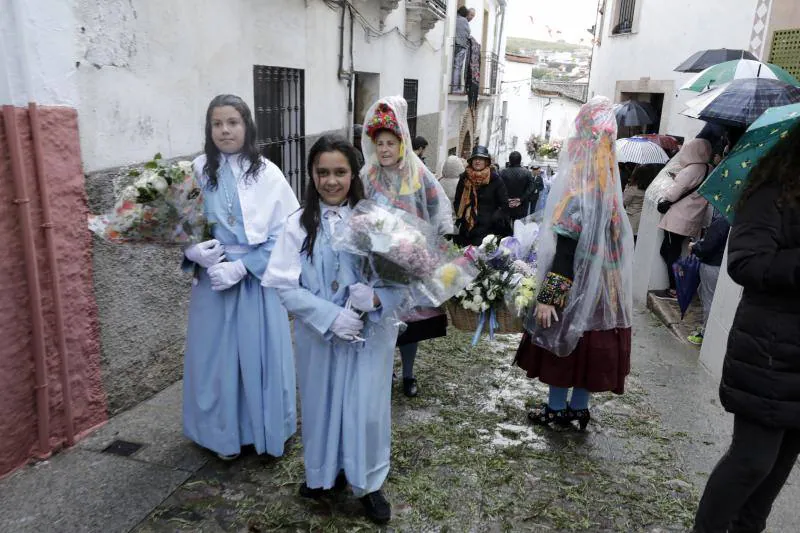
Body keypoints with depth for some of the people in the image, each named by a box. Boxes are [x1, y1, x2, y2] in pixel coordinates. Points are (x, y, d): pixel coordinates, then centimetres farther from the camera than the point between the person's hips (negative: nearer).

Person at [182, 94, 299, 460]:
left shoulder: (268, 174, -6)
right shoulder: (197, 171, 0)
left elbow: (284, 235, -7)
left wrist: (242, 266, -16)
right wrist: (193, 250, -15)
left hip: (257, 280, -2)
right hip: (212, 279, 2)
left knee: (261, 355, 7)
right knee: (218, 355, 11)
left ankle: (268, 432, 29)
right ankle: (226, 435, 32)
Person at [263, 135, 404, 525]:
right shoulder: (299, 224, -6)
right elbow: (284, 284, -9)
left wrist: (376, 296, -25)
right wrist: (330, 317, -18)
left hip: (370, 333, 0)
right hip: (319, 334, 1)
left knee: (366, 407, 9)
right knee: (323, 404, 16)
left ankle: (368, 483, 33)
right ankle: (326, 473, 42)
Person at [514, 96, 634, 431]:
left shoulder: (579, 195, -19)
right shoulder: (608, 190, 4)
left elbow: (566, 253, -23)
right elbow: (613, 244, 10)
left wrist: (547, 297, -20)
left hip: (574, 289, -7)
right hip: (599, 288, 7)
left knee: (563, 343, 7)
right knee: (586, 346, 16)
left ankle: (556, 410, 21)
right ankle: (578, 408, 28)